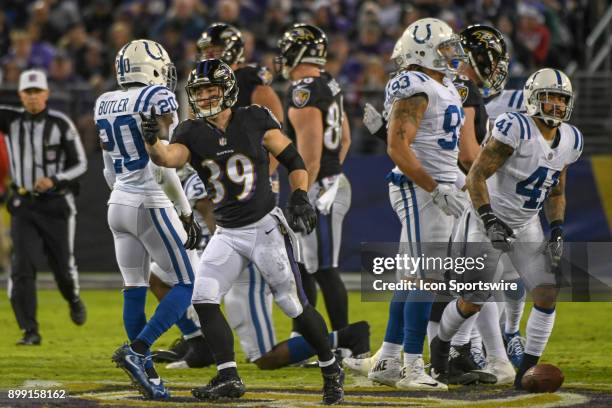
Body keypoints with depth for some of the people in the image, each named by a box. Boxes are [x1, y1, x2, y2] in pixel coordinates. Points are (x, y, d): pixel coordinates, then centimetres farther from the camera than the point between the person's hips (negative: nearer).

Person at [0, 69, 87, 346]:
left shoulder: (61, 124, -8)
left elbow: (80, 164, -3)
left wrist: (54, 180, -20)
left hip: (56, 204, -1)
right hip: (22, 205, 1)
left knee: (63, 266, 6)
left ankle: (73, 299, 41)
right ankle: (30, 331, -6)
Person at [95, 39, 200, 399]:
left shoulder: (105, 105, 10)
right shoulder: (158, 99, -12)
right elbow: (163, 168, -18)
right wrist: (187, 212, -10)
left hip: (119, 204, 7)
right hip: (151, 204, -7)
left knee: (135, 291, 10)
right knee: (188, 284, 1)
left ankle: (149, 377, 10)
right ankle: (137, 351, -14)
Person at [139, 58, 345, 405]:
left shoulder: (255, 120, -6)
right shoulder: (193, 133, -1)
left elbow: (293, 160, 0)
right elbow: (169, 158, -21)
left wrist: (300, 198, -14)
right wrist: (152, 142, -42)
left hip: (266, 229, -4)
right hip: (227, 235, 4)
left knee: (294, 305, 0)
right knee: (204, 298, -12)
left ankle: (332, 370, 19)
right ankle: (229, 378, -7)